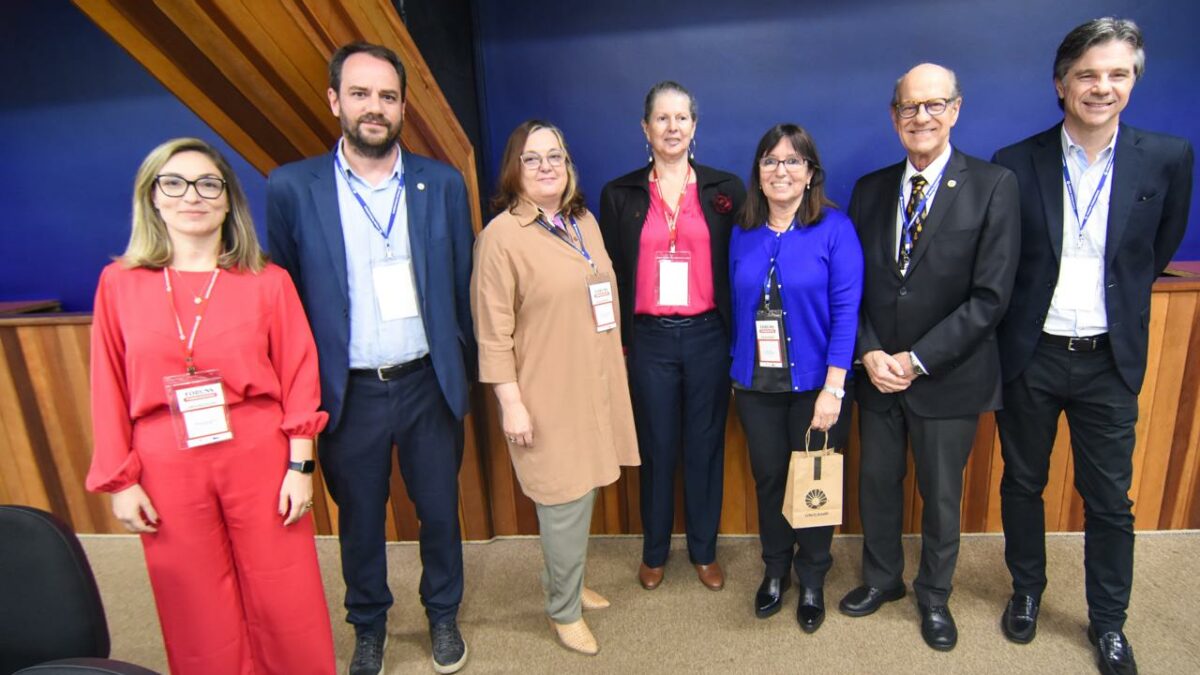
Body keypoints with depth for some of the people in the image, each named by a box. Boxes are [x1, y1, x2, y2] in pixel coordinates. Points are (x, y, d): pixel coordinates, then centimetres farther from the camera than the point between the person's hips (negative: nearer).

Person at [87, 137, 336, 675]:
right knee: (198, 614, 15)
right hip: (167, 470, 2)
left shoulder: (267, 281, -1)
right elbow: (109, 389, 4)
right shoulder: (119, 282, 3)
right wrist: (118, 480, 2)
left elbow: (299, 376, -2)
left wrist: (300, 465, -6)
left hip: (259, 459, -1)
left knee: (284, 605, 8)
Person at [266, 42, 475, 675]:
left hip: (427, 383, 1)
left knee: (439, 511, 16)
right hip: (347, 392, 0)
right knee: (359, 520, 18)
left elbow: (462, 287, 3)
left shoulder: (442, 183, -2)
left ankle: (443, 615, 42)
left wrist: (463, 371, 4)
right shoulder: (291, 188, -5)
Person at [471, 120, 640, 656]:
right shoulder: (502, 235, -11)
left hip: (596, 385, 7)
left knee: (584, 494, 16)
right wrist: (512, 403, -15)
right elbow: (493, 332, -13)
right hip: (547, 396, -6)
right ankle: (564, 610, 27)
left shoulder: (585, 222, 9)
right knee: (566, 504, 3)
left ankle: (564, 580, 40)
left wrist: (611, 374, 16)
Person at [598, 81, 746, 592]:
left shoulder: (726, 189, 2)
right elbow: (612, 274, 5)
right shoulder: (619, 195, 3)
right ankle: (654, 552, 31)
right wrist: (616, 341, 2)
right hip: (649, 339, 0)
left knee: (705, 446, 11)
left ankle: (704, 550, 32)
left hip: (708, 336, 0)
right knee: (656, 448, 11)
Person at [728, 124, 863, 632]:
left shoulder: (834, 228, -8)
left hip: (814, 383, -3)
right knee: (768, 478, 15)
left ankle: (812, 580, 34)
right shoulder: (742, 234, 3)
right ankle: (775, 570, 37)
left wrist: (833, 388, -17)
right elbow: (737, 308, 7)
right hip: (756, 384, 3)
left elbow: (846, 310, -12)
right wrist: (736, 370, 7)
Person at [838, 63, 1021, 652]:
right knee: (876, 484, 17)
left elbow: (990, 296, -14)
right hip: (877, 375, 3)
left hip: (949, 379, -3)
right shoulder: (869, 190, 3)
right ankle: (882, 579, 42)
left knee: (941, 498, 14)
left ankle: (934, 596, 40)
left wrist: (917, 359, -17)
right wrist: (869, 352, -10)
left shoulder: (993, 186, -9)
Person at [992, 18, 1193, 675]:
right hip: (1030, 355, 0)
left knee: (1109, 499, 11)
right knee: (1022, 484, 14)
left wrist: (1117, 303, 16)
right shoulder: (1015, 164, -5)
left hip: (1110, 358, 1)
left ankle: (1107, 619, 32)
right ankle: (1026, 590, 36)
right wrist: (1021, 314, 7)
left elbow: (1159, 250, 13)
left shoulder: (1167, 159, -2)